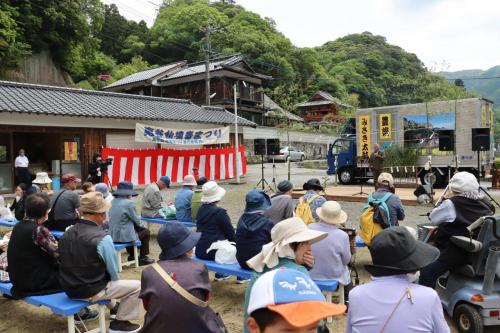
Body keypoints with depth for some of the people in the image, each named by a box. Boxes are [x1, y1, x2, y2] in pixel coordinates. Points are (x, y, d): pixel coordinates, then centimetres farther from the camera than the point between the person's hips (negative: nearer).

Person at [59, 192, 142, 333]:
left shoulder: (67, 233, -1)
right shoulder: (102, 238, -23)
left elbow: (66, 263, 13)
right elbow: (113, 272, -14)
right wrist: (114, 278, 11)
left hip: (69, 288, 8)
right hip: (91, 291, -8)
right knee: (137, 286, 2)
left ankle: (113, 307, 51)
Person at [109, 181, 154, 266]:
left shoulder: (113, 202, 5)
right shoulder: (129, 203, -18)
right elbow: (136, 220, -9)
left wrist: (139, 225, 21)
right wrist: (142, 225, 13)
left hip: (113, 236, 7)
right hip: (124, 237, -7)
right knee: (146, 232, 18)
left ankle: (132, 256, 42)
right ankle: (143, 258, 22)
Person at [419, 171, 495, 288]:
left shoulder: (451, 204, -16)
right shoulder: (484, 203, 3)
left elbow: (433, 219, -5)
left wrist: (446, 200, 6)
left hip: (457, 253, -8)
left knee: (427, 273, -2)